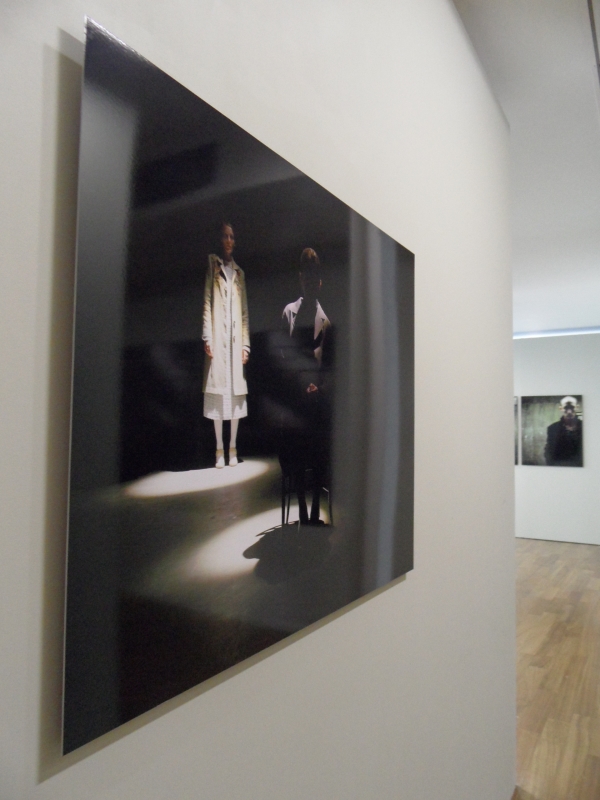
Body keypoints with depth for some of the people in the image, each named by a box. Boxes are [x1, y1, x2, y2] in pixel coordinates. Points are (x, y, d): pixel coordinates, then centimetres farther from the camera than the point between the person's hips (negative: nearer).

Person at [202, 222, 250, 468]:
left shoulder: (239, 272, 19)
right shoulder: (212, 264, 8)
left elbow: (245, 311, 14)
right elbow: (206, 303, -1)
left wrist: (245, 343, 6)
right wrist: (207, 338, -10)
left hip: (235, 338, 4)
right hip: (217, 337, -3)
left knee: (236, 392, 2)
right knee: (217, 392, -4)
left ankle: (233, 447, 9)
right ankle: (219, 448, 2)